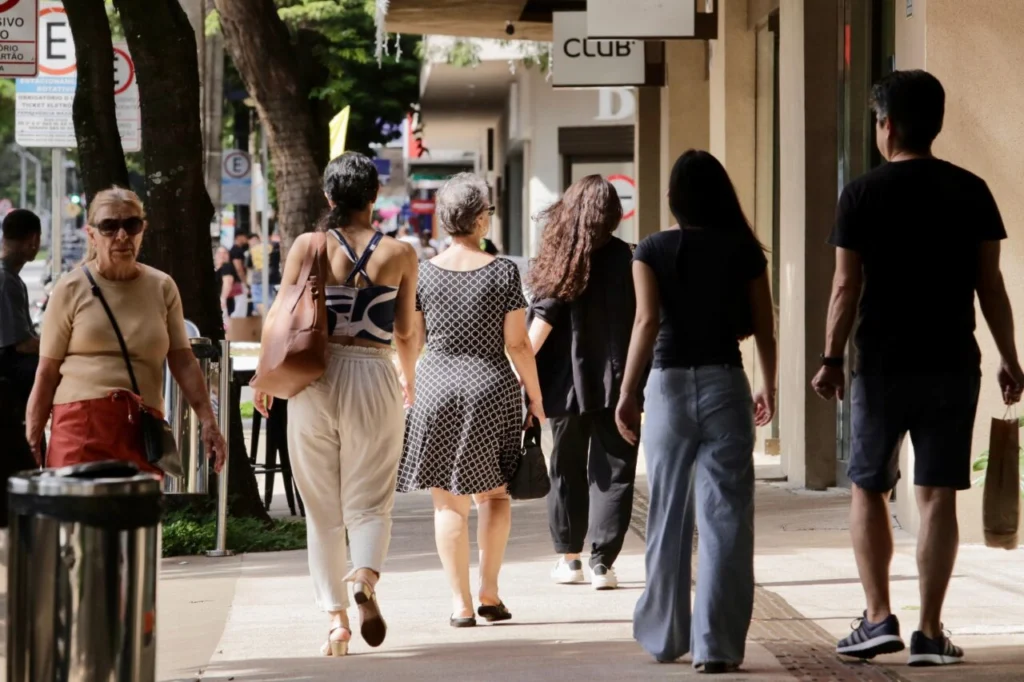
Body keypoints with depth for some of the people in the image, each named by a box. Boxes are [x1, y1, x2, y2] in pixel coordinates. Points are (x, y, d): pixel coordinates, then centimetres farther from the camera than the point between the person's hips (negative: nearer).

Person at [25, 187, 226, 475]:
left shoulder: (162, 288, 11)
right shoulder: (71, 289, 5)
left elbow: (184, 362, 9)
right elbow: (47, 372, 5)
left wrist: (208, 421, 0)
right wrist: (32, 439, 2)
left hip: (142, 428, 2)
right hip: (82, 424, -2)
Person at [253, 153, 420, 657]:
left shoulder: (307, 247, 0)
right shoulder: (399, 254, 2)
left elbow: (282, 319, -2)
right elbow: (406, 332, 7)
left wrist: (264, 378, 13)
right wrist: (409, 377, 27)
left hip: (315, 375, 0)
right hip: (373, 376, 0)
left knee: (322, 507, 10)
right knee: (369, 502, 6)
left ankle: (335, 618, 6)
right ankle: (364, 575, -25)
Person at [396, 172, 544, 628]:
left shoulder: (423, 275, -1)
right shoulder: (503, 272, -6)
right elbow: (518, 344, -4)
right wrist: (536, 399, 5)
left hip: (436, 390, 1)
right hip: (492, 388, -1)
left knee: (449, 502, 4)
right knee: (494, 494, 15)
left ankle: (461, 603, 2)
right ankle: (489, 593, 10)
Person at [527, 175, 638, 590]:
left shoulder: (559, 256, -3)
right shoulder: (620, 256, -4)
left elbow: (542, 318, -8)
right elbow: (638, 318, -5)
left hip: (568, 383, 2)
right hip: (613, 380, -1)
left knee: (567, 469, 14)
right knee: (612, 470, 3)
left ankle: (569, 557, 20)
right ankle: (602, 562, -5)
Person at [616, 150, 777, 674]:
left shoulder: (653, 251, -1)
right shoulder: (743, 250, 1)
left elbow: (647, 321, -10)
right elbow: (763, 327, 4)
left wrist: (627, 392, -8)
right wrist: (768, 387, 18)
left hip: (669, 385, 1)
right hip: (725, 385, -1)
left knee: (668, 517, 13)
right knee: (724, 518, 0)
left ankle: (664, 635, 24)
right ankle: (716, 643, -6)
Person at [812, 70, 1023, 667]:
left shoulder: (864, 194, -5)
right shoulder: (971, 192, 1)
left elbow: (846, 287, -6)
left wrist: (831, 359, 1)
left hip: (882, 366, -1)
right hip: (953, 366, 2)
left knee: (869, 491, 13)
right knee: (938, 496, 2)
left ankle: (880, 618, 6)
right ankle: (930, 633, 0)